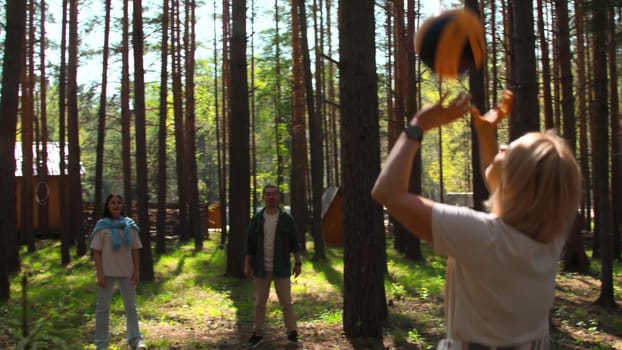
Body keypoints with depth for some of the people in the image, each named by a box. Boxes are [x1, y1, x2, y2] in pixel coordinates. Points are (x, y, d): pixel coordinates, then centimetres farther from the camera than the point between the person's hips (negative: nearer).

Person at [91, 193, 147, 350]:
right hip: (108, 272, -2)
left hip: (126, 271, 2)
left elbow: (135, 250, 4)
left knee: (131, 306, 10)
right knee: (103, 307, 6)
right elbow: (96, 251, -7)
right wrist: (100, 274, -12)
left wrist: (136, 271, 0)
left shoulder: (130, 225, 1)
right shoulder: (102, 226, -6)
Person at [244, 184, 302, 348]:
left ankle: (292, 332, 15)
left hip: (281, 269, -1)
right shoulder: (256, 219, 0)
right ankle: (258, 334, 19)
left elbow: (294, 243, 3)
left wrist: (298, 263, 1)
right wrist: (247, 264, -1)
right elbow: (250, 244, 3)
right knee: (259, 303, 10)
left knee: (286, 302, 4)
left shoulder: (287, 219, -2)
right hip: (261, 268, 1)